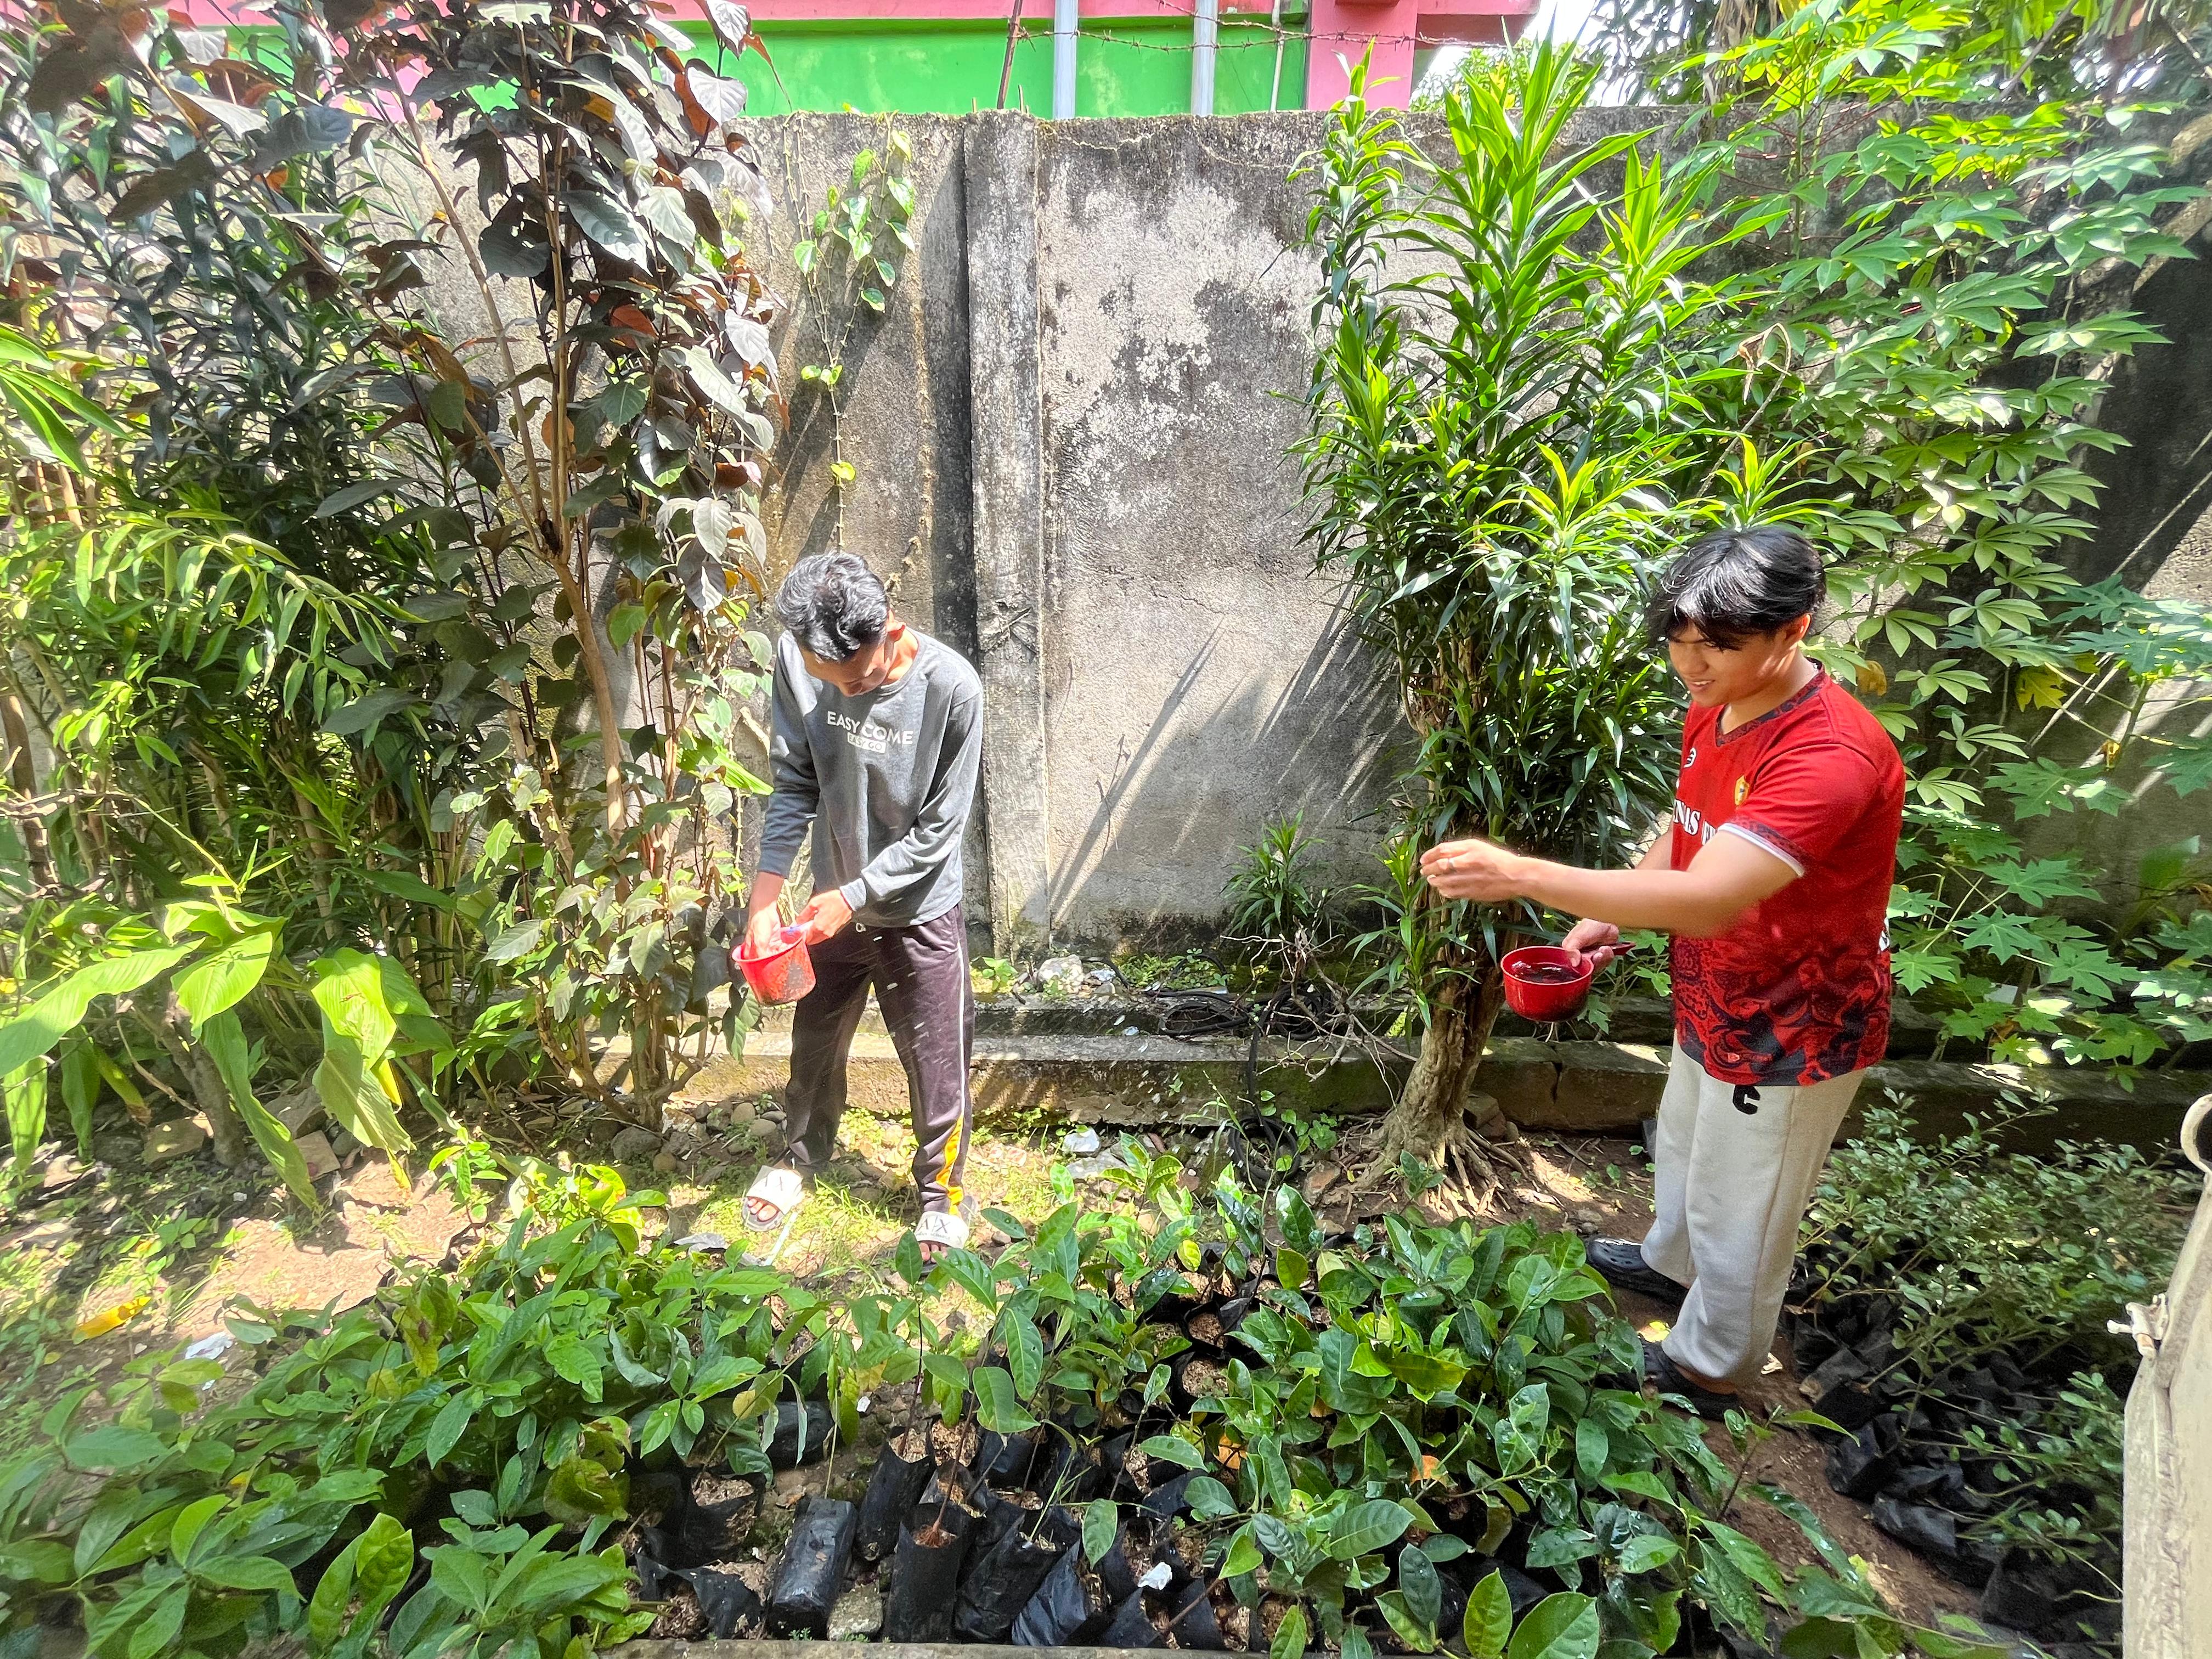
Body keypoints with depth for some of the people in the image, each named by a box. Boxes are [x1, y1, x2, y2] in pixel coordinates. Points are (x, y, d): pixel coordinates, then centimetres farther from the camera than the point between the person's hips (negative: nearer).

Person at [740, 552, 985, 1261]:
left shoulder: (952, 686, -26)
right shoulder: (797, 660, -16)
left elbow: (939, 829, -19)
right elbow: (793, 784, -9)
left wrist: (854, 895, -21)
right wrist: (765, 895, -16)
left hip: (920, 909, -3)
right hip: (834, 899, 4)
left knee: (935, 1060, 11)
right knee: (814, 1041, 23)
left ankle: (941, 1187, 38)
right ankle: (800, 1156, 51)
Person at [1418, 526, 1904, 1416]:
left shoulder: (1833, 756, -34)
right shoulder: (1715, 713, -5)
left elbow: (1707, 899, -45)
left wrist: (1519, 875, -49)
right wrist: (1611, 916, -4)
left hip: (1792, 1033, -8)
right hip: (1714, 1003, 8)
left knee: (1738, 1210, 15)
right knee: (1684, 1148, 30)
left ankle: (1708, 1368, 41)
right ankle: (1670, 1262, 59)